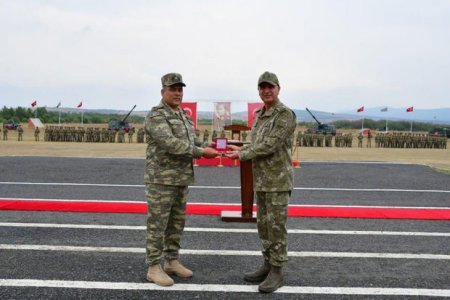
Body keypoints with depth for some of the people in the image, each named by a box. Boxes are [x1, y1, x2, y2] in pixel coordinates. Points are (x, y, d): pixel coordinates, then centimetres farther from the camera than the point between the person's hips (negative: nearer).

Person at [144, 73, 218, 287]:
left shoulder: (182, 116, 15)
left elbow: (194, 142, 15)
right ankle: (154, 269, 7)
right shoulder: (156, 116, -14)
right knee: (158, 224, -2)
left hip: (180, 179, 8)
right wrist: (201, 152, -23)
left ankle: (172, 262, 23)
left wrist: (210, 149, -5)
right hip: (161, 178, -8)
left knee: (176, 222, 12)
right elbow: (170, 144, -25)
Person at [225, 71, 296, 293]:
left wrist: (241, 155, -14)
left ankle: (276, 273, 7)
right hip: (262, 180, 9)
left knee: (276, 226, -3)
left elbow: (270, 146, -21)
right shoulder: (260, 115, 14)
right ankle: (268, 266, 23)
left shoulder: (286, 114, -14)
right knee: (264, 225, 13)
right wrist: (239, 149, 6)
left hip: (278, 181, -9)